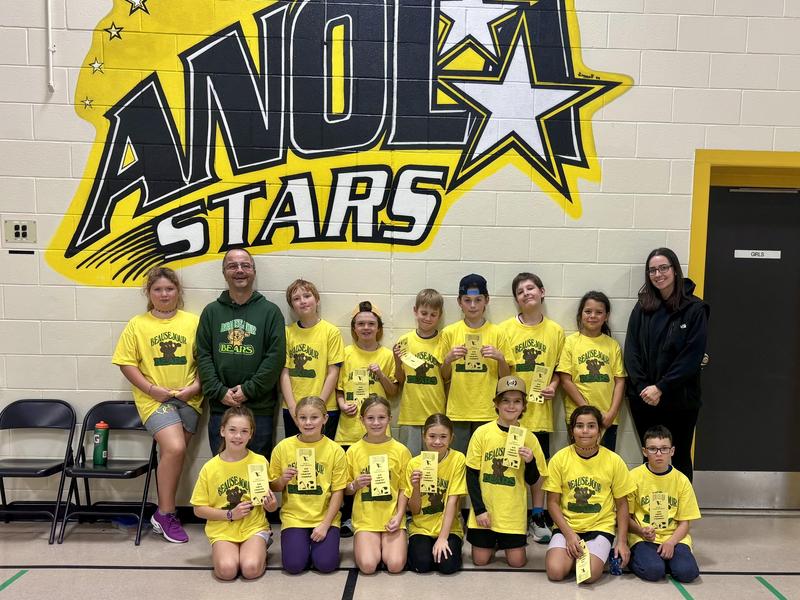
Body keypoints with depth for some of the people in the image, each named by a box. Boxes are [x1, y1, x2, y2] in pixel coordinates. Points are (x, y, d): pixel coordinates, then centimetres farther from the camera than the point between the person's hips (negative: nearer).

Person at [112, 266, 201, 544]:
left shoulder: (193, 322, 4)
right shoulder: (137, 324, 3)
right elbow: (126, 363, 1)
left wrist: (195, 386, -10)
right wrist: (151, 389, -10)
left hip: (188, 399, 2)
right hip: (154, 399, -2)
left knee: (171, 453, 4)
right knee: (174, 448, -19)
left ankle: (163, 513, 23)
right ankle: (166, 514, 0)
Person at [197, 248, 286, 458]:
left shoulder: (270, 311, 3)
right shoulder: (211, 311, 10)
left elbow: (276, 357, -5)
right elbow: (203, 355, 4)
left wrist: (249, 389, -11)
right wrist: (219, 392, -7)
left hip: (259, 408, -2)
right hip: (220, 406, 2)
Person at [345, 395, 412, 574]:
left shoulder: (400, 450, -1)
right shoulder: (354, 450, 0)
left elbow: (403, 489, 4)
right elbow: (346, 490, 8)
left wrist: (398, 516, -9)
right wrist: (355, 485, -13)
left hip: (392, 519, 0)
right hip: (365, 519, 0)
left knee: (395, 565, -17)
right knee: (367, 565, -18)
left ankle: (387, 544, 15)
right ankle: (362, 544, 14)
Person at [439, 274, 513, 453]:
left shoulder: (497, 333, 2)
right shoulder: (449, 332, 3)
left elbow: (505, 377, 5)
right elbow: (444, 377, 8)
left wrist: (500, 358, -12)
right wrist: (448, 359, -10)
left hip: (488, 411, 0)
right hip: (457, 411, 0)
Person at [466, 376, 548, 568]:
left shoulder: (528, 437, -4)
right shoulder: (482, 433, -8)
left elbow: (532, 480, 2)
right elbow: (471, 475, -3)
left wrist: (530, 461, -18)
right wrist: (479, 509, -8)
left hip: (514, 512, 1)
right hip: (484, 509, -1)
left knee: (517, 562, 3)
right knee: (480, 560, 4)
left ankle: (504, 542, 33)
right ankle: (493, 543, 35)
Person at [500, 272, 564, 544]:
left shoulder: (555, 330, 4)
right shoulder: (505, 328, -1)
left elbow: (558, 368, 11)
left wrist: (553, 386, -6)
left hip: (540, 409, 1)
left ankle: (538, 517, 23)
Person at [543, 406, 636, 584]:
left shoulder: (614, 461, -6)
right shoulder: (559, 459, -6)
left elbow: (621, 504, 3)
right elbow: (553, 502, -2)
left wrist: (622, 541, -3)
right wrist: (569, 534, -13)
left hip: (601, 526, 0)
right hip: (567, 526, 1)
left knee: (589, 574, -24)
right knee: (555, 571, -21)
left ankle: (598, 553, 8)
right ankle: (572, 553, 10)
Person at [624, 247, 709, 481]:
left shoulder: (694, 309, -4)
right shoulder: (642, 308, 6)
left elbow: (692, 356, -10)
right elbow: (631, 350, 2)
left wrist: (661, 387, -14)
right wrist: (642, 387, -10)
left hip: (680, 400, -3)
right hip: (643, 399, 3)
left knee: (679, 460, 7)